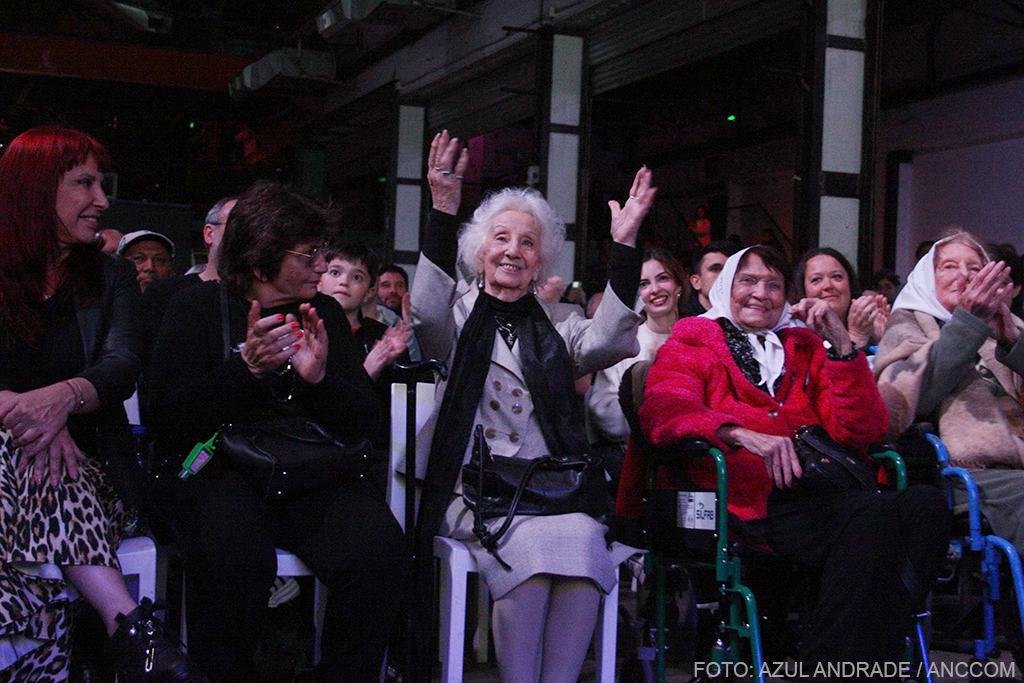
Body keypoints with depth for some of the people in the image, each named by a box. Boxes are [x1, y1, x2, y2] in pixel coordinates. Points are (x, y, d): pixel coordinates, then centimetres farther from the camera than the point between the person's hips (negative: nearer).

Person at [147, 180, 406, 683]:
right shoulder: (198, 307, 6)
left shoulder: (325, 314, 15)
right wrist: (246, 368, -18)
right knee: (233, 547, -36)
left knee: (378, 545, -28)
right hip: (213, 471, -2)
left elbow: (369, 427, 8)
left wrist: (320, 379, -11)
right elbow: (170, 422, -6)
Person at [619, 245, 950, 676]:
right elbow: (662, 410, -5)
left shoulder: (806, 348, 29)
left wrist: (841, 346, 4)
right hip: (748, 500, -5)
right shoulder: (690, 344, 18)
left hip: (817, 492, 5)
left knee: (927, 504, -27)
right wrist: (739, 434, -24)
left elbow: (859, 431, 16)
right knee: (873, 516, -33)